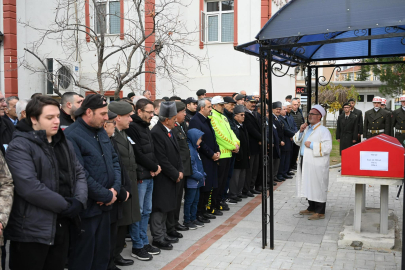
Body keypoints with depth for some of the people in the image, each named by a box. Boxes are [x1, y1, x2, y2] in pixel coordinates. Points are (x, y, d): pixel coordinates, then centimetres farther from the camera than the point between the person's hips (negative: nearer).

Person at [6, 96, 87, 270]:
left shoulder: (64, 143, 12)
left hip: (62, 226, 7)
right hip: (31, 230, -7)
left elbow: (79, 173, 10)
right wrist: (64, 205, -17)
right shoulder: (20, 146, -13)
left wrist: (79, 201, -10)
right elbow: (29, 187, -24)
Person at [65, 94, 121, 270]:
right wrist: (107, 196, -15)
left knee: (103, 255, 20)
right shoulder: (72, 136, -17)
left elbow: (114, 160, 12)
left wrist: (115, 188, -5)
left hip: (104, 206, 8)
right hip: (86, 208, -8)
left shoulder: (101, 132, 9)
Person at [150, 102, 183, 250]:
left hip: (171, 178, 9)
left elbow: (176, 153, 14)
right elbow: (162, 159, -21)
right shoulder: (156, 133, -19)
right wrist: (175, 174, -13)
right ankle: (157, 238, 13)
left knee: (165, 207, 17)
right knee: (159, 208, 1)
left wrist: (180, 171, 3)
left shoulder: (169, 131, 9)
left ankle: (163, 234, 28)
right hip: (161, 179, -9)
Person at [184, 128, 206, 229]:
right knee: (189, 201, 0)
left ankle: (193, 219, 27)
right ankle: (187, 221, 10)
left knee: (195, 200, 16)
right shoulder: (189, 149, -17)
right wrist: (200, 176, -15)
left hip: (197, 181, 10)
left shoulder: (194, 148, 14)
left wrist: (202, 175, 10)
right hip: (191, 181, -10)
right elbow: (190, 167, -21)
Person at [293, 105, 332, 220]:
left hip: (316, 165, -8)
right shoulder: (307, 128, 17)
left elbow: (327, 148, -20)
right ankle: (312, 208, 28)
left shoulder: (323, 131, -9)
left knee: (317, 187, -3)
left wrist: (312, 145, -17)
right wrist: (301, 131, 3)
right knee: (308, 186, 15)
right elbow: (297, 141, 19)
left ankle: (320, 212, 5)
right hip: (305, 163, 8)